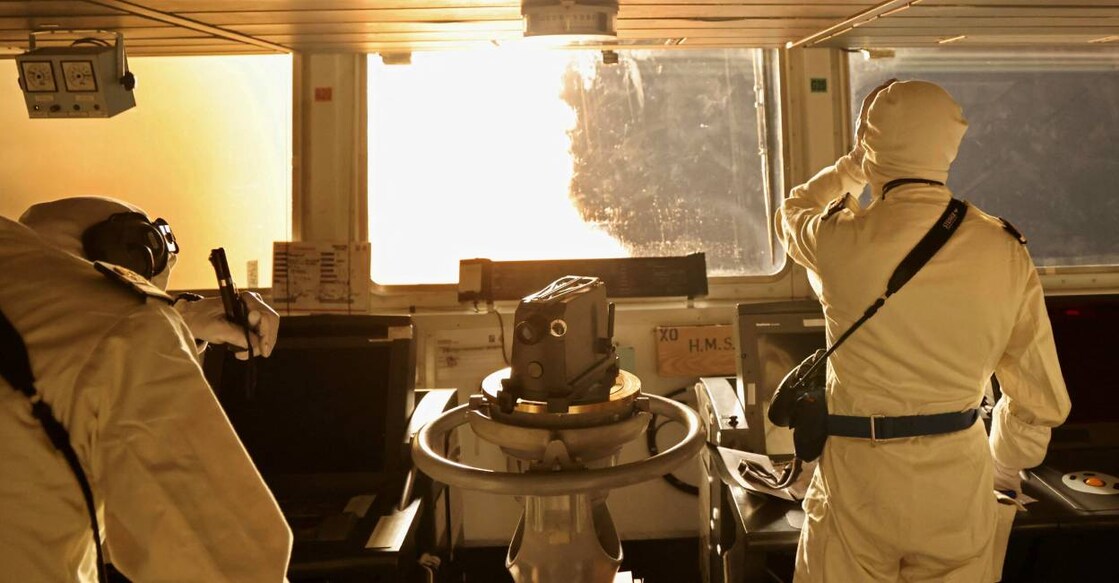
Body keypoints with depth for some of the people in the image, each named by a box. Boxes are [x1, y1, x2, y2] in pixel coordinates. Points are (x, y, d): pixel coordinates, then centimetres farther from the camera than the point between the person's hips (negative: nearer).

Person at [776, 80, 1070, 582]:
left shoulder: (841, 242, -16)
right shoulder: (1005, 252, -6)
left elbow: (793, 212, 11)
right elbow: (1041, 398, 3)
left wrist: (852, 167, 26)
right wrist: (1005, 465, 20)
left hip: (860, 476, -3)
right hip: (960, 483, 3)